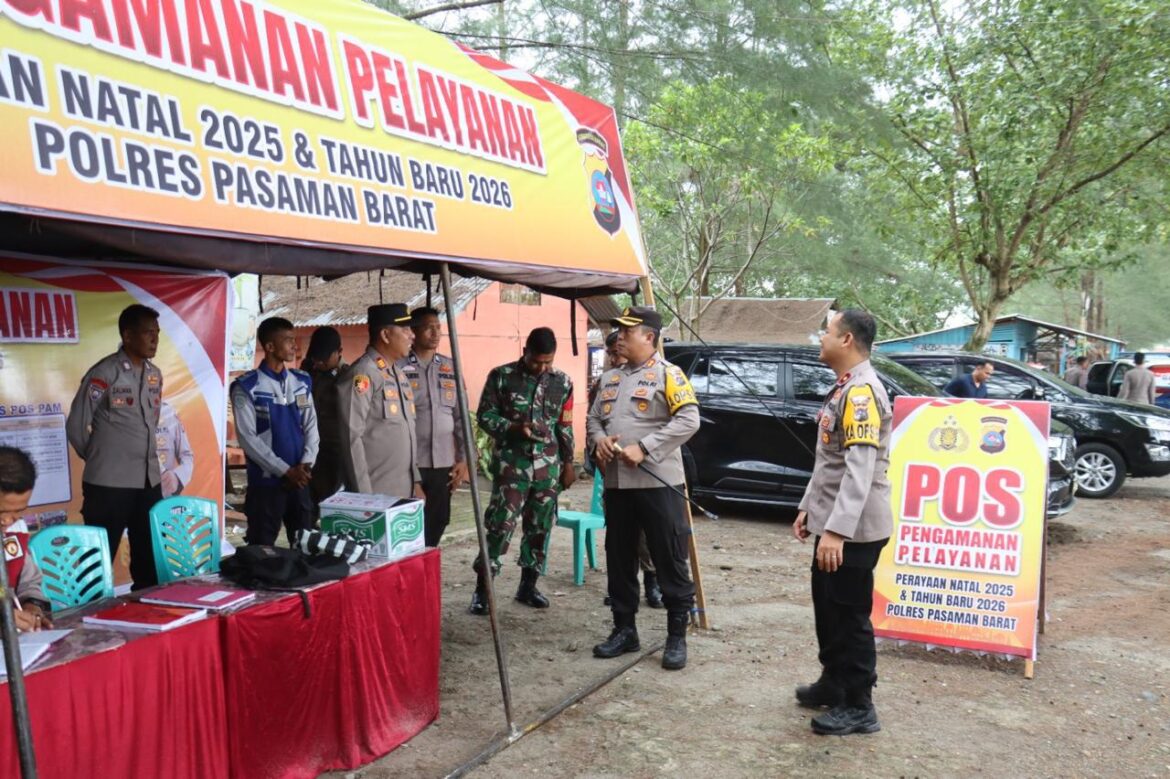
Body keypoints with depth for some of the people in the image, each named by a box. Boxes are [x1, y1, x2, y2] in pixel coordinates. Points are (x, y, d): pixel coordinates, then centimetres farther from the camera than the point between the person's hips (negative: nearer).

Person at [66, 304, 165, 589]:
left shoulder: (155, 374, 9)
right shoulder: (104, 373, -11)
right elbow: (76, 426, -6)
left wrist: (145, 458, 15)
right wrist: (98, 458, 6)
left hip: (149, 481, 6)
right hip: (109, 483, -6)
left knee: (150, 559, 12)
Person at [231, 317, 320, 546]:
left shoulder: (302, 382, 8)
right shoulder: (247, 387, -8)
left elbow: (311, 426, 8)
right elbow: (247, 437, -11)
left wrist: (306, 464, -8)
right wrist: (285, 471, -14)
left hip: (300, 480, 5)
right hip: (266, 481, -5)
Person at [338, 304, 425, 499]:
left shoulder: (399, 374, 14)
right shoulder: (362, 374, -12)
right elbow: (351, 438, -16)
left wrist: (416, 482, 16)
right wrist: (364, 495, -17)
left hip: (405, 492, 8)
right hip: (376, 494, -8)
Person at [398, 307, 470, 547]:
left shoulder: (450, 368, 10)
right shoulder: (398, 367, -5)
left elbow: (460, 416, 11)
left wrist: (464, 459, 6)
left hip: (444, 464, 5)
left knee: (436, 525, 10)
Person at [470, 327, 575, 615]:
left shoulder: (563, 382, 7)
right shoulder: (502, 376, -3)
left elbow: (565, 427, 12)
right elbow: (485, 415, -2)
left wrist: (568, 463, 11)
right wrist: (512, 428, -18)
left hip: (548, 465, 4)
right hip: (511, 463, -3)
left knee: (540, 527, 8)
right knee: (500, 524, -8)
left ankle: (528, 585, 21)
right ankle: (482, 587, 1)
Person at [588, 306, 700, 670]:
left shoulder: (667, 374, -6)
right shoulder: (610, 378, 16)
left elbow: (689, 420, -16)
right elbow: (593, 417, 21)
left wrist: (644, 447, -20)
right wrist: (598, 438, -3)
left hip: (658, 483, -7)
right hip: (616, 483, 7)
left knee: (670, 561, 0)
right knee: (619, 559, 13)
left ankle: (677, 637, 9)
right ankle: (624, 629, 25)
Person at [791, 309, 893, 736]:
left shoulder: (862, 392, -20)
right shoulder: (843, 389, 14)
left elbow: (860, 469, -29)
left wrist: (836, 530, -33)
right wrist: (810, 508, 21)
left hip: (853, 530, -10)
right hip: (833, 524, 10)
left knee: (850, 615, 1)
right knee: (827, 607, 21)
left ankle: (859, 707, 14)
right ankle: (833, 684, 36)